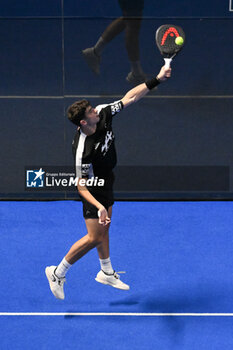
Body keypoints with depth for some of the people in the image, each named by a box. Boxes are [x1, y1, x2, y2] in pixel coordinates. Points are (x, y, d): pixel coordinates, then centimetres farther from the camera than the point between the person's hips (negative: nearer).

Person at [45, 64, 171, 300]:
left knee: (104, 229, 21)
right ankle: (57, 273, 10)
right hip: (94, 188, -8)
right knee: (94, 237, -6)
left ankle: (106, 273, 38)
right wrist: (99, 207, -41)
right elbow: (81, 185, -29)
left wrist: (156, 80, -12)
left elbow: (129, 98, -7)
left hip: (106, 182, 8)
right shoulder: (83, 150, -35)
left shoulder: (103, 114, -16)